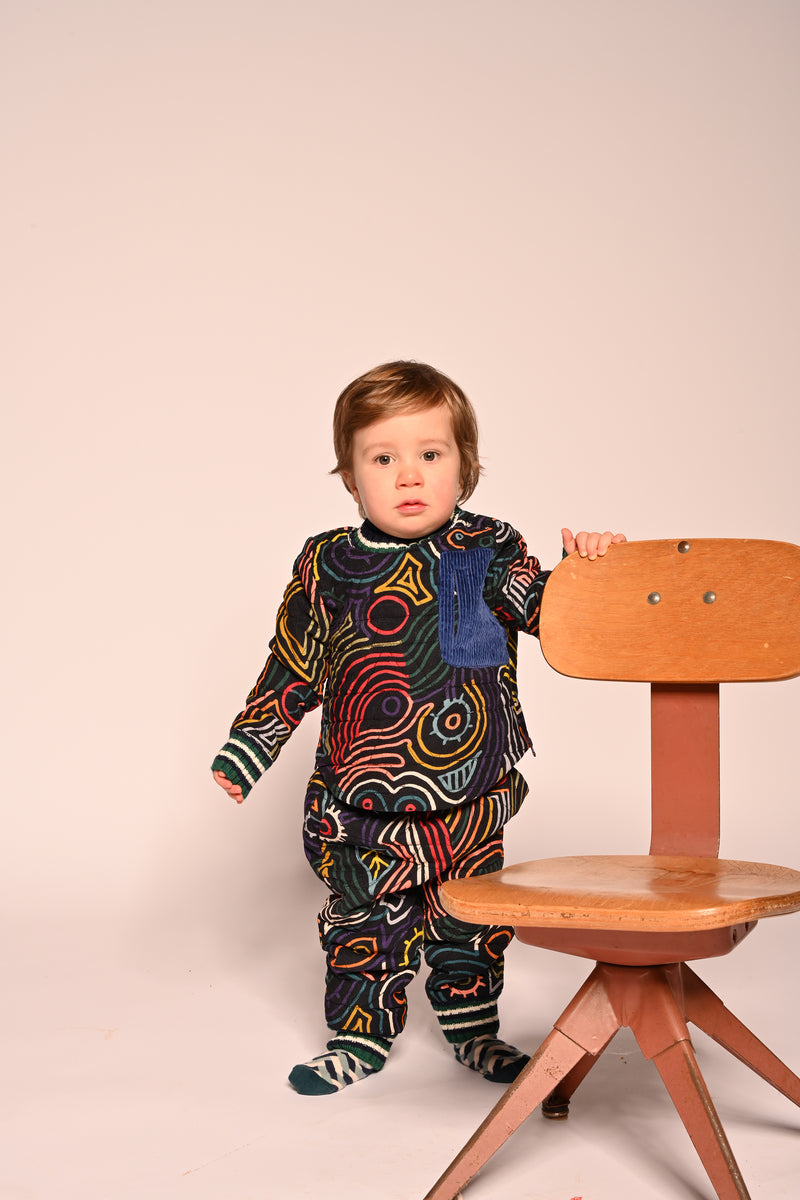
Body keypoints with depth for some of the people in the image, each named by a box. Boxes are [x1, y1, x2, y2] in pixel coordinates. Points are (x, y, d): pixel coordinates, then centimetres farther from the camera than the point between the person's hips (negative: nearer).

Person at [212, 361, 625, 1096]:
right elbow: (292, 669, 6)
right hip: (360, 802, 0)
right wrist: (245, 751, 7)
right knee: (364, 921, 11)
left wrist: (580, 567, -24)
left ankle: (474, 1029, 34)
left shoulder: (488, 553, -2)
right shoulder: (327, 567, -2)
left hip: (470, 798, 0)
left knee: (470, 920, 13)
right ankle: (361, 1037, 30)